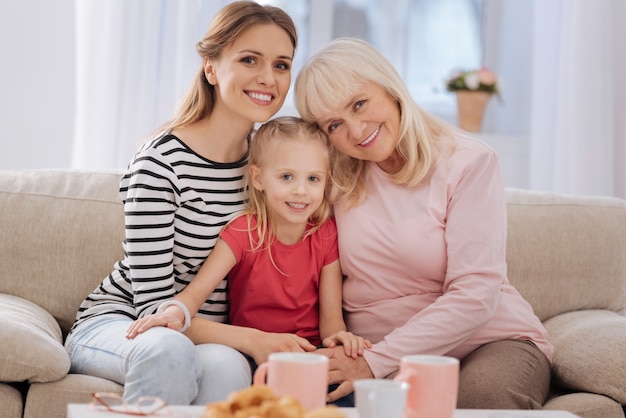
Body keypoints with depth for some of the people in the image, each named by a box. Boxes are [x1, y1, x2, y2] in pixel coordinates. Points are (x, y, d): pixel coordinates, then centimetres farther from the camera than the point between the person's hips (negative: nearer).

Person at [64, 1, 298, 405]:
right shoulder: (161, 162, -19)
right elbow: (153, 307, -21)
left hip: (207, 338, 4)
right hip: (114, 323, -4)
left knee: (226, 365, -33)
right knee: (169, 348, -38)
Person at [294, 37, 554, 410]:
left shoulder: (468, 162, -8)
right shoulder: (335, 179, 6)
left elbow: (474, 296, -16)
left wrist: (374, 363, -23)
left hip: (489, 341, -2)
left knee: (480, 392, -36)